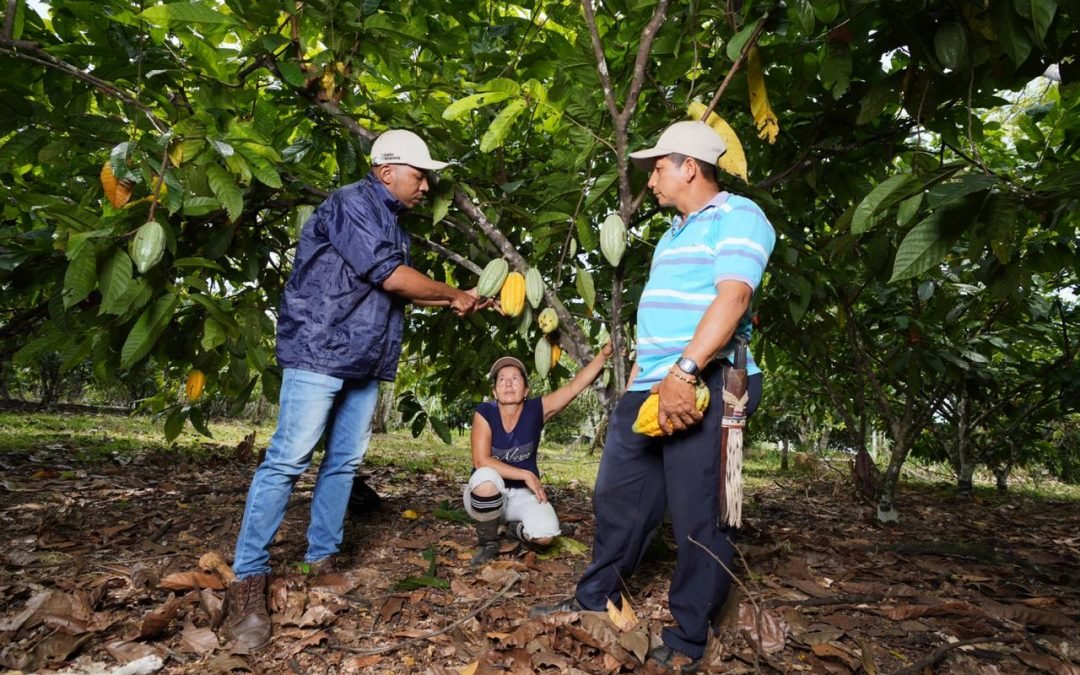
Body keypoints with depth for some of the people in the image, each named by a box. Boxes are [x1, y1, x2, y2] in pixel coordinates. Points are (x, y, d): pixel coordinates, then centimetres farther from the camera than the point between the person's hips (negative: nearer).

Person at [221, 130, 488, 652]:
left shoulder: (390, 221, 19)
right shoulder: (351, 204, -10)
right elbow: (391, 277, -17)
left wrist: (451, 302, 11)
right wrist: (453, 295, -4)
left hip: (365, 361, 9)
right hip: (320, 352, -9)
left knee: (344, 462, 9)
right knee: (287, 461, -9)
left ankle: (320, 562, 19)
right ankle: (248, 581, -2)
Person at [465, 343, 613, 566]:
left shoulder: (537, 409, -10)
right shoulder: (484, 413, -15)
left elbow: (575, 385, -17)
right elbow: (481, 461, -23)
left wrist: (604, 353, -25)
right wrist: (527, 475, -23)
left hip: (522, 494, 2)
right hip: (487, 495, -1)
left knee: (545, 534, -26)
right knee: (487, 478, -37)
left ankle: (515, 529, 13)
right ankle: (488, 543, -9)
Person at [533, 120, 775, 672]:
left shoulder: (737, 217, -6)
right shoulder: (674, 233, 23)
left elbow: (732, 297, -21)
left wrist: (684, 373, -31)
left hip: (701, 388, -9)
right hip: (649, 387, 9)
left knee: (698, 516, 0)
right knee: (616, 497, 14)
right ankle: (595, 599, 30)